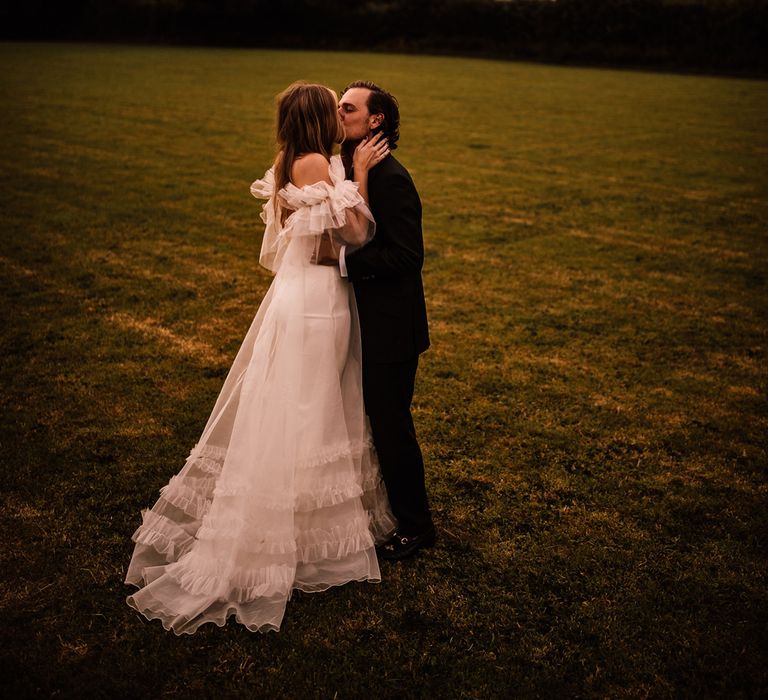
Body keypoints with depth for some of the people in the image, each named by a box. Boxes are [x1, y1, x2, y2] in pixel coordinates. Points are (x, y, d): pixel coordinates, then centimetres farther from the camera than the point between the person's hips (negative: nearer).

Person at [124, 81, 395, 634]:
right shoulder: (314, 163, -16)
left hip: (307, 294, 9)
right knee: (298, 418, 0)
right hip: (314, 302, -9)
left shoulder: (295, 165, 12)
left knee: (313, 416, 17)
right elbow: (356, 235, -18)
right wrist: (360, 173, -11)